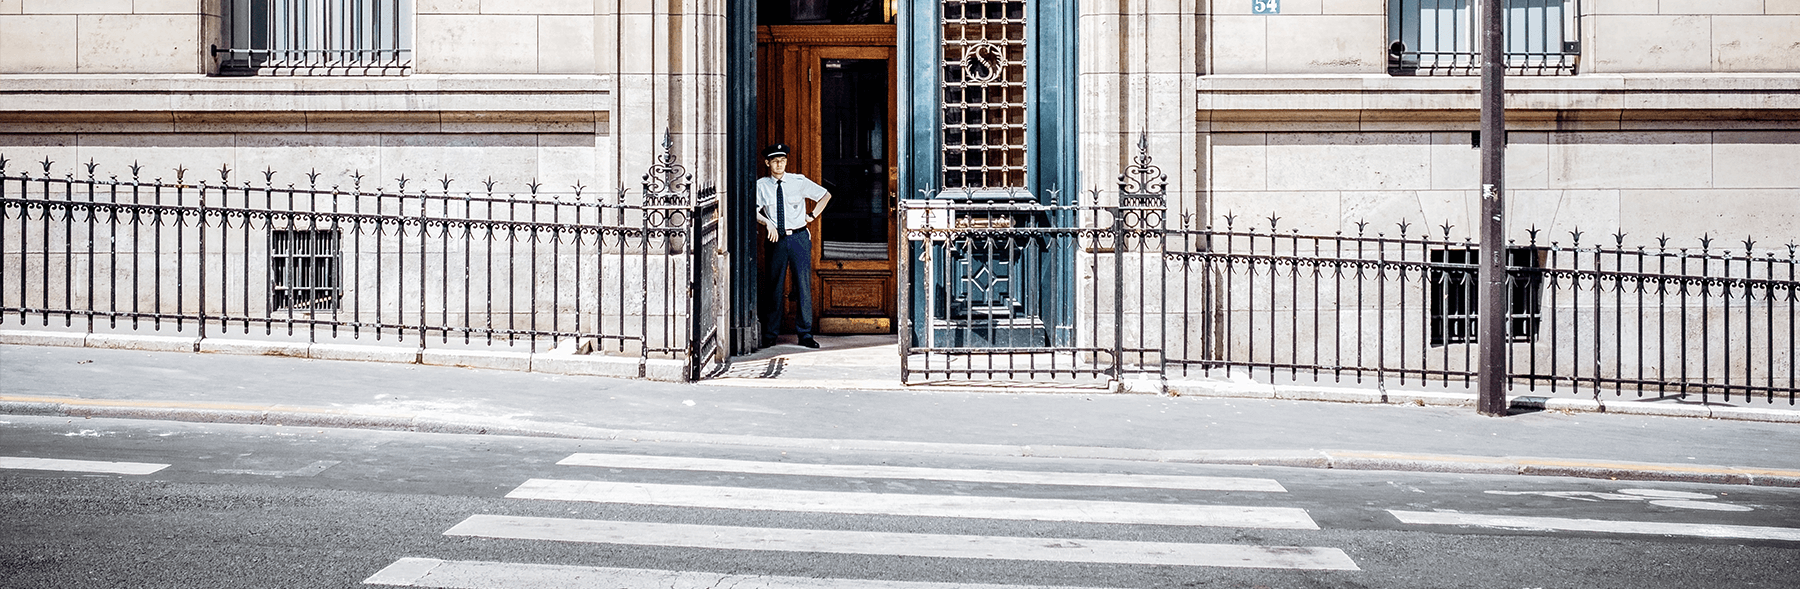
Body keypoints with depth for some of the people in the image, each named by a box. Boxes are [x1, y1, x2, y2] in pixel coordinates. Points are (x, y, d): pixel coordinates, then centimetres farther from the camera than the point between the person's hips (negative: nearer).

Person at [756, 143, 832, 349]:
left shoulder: (799, 181, 3)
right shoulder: (761, 185, 2)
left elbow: (826, 195, 14)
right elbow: (754, 211, -6)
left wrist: (812, 215, 7)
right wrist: (767, 222, -22)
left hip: (799, 237, 0)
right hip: (776, 239, 0)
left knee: (804, 285, -2)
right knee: (775, 287, 3)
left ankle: (805, 334, 3)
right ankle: (770, 335, 12)